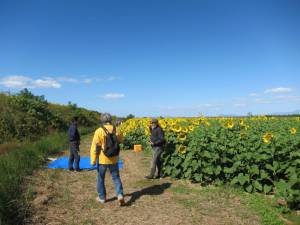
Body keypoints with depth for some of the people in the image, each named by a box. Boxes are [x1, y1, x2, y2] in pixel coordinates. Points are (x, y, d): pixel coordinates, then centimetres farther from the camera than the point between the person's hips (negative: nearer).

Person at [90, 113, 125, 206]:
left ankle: (102, 197, 26)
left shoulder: (99, 131, -13)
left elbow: (95, 147, -13)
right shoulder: (115, 130, -2)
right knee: (116, 177, 12)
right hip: (114, 159, 3)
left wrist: (93, 160, -7)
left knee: (101, 178, 15)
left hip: (103, 159, -3)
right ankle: (120, 195, -2)